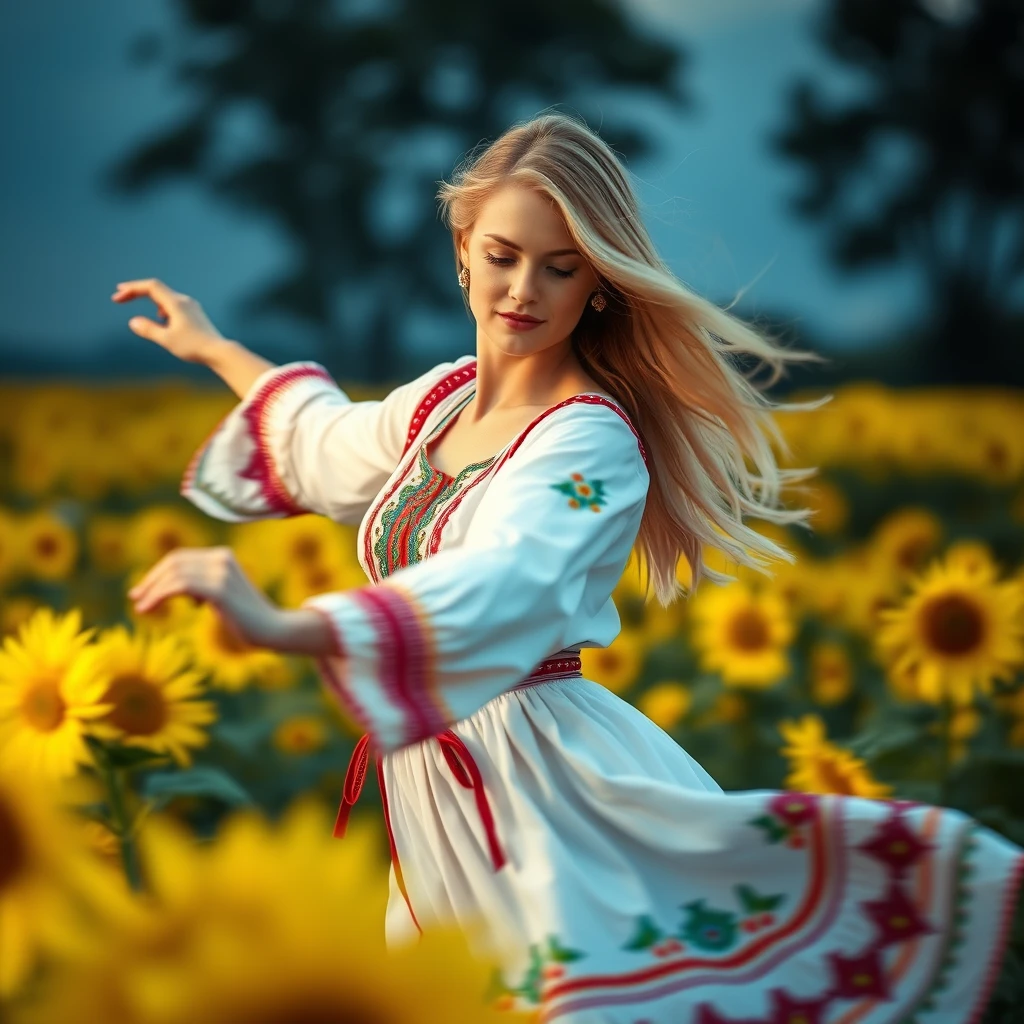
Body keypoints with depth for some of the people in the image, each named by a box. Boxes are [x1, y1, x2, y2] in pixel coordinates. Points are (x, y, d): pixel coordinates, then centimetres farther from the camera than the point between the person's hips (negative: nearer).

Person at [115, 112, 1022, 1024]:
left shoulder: (590, 441, -16)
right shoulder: (443, 400, 9)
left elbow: (502, 583, -36)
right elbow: (334, 445, 33)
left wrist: (286, 627, -50)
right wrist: (213, 347, 41)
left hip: (540, 774, -8)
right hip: (434, 781, 8)